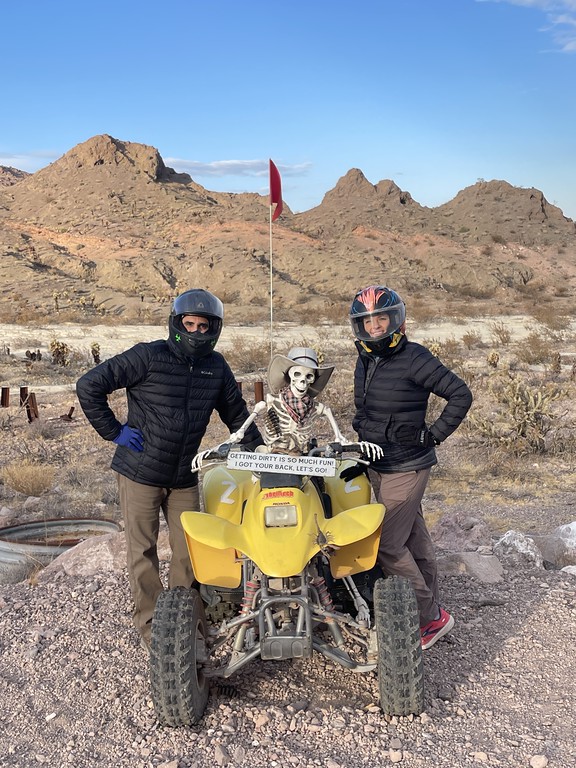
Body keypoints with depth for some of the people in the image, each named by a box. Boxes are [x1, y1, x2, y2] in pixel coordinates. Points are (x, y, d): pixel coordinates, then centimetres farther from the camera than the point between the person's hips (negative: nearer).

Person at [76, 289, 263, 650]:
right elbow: (89, 386, -11)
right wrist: (114, 431, -11)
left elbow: (236, 414, 15)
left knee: (189, 549, 9)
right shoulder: (148, 356, -13)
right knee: (143, 550, 6)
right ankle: (150, 622, 20)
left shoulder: (217, 366, 3)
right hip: (140, 472, -4)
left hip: (185, 476, 4)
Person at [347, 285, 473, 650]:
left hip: (406, 468, -8)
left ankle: (429, 617, 6)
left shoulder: (414, 357, -16)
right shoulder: (365, 361, 9)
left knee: (388, 544, -9)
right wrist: (363, 438, 18)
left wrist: (434, 435, -14)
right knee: (415, 539, 16)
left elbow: (461, 394, -14)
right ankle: (434, 612, 28)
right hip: (378, 465, 8)